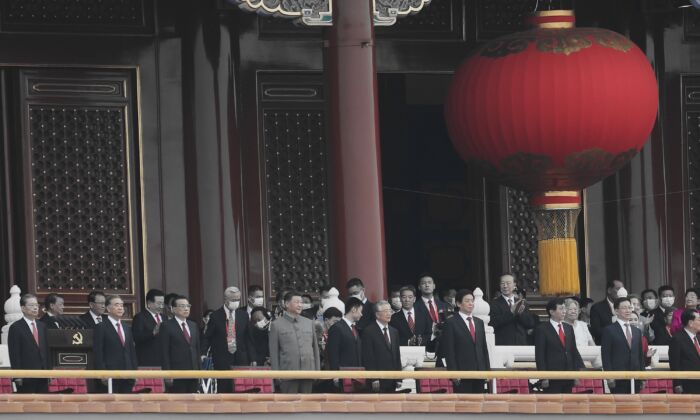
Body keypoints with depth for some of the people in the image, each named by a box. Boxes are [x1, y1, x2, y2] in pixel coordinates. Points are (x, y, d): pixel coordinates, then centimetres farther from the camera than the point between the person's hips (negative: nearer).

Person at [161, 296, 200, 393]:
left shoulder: (193, 326, 17)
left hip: (193, 372, 6)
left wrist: (198, 370, 12)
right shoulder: (167, 326, -3)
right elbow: (164, 352, -7)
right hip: (177, 374, -6)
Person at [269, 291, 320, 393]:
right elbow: (274, 353, 1)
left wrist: (317, 370, 11)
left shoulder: (309, 323, 15)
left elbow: (315, 348, 17)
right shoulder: (277, 325, 3)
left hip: (308, 371, 4)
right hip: (288, 373, -4)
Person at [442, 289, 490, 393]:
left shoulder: (479, 322, 18)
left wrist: (487, 370, 11)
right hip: (462, 374, -6)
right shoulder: (451, 323, -2)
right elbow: (449, 352, -6)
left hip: (479, 373, 6)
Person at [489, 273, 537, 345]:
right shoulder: (494, 304, 1)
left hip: (521, 345, 4)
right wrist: (510, 312, -21)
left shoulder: (522, 303, 13)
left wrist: (521, 313, -13)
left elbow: (531, 323, 5)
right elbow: (493, 323, -13)